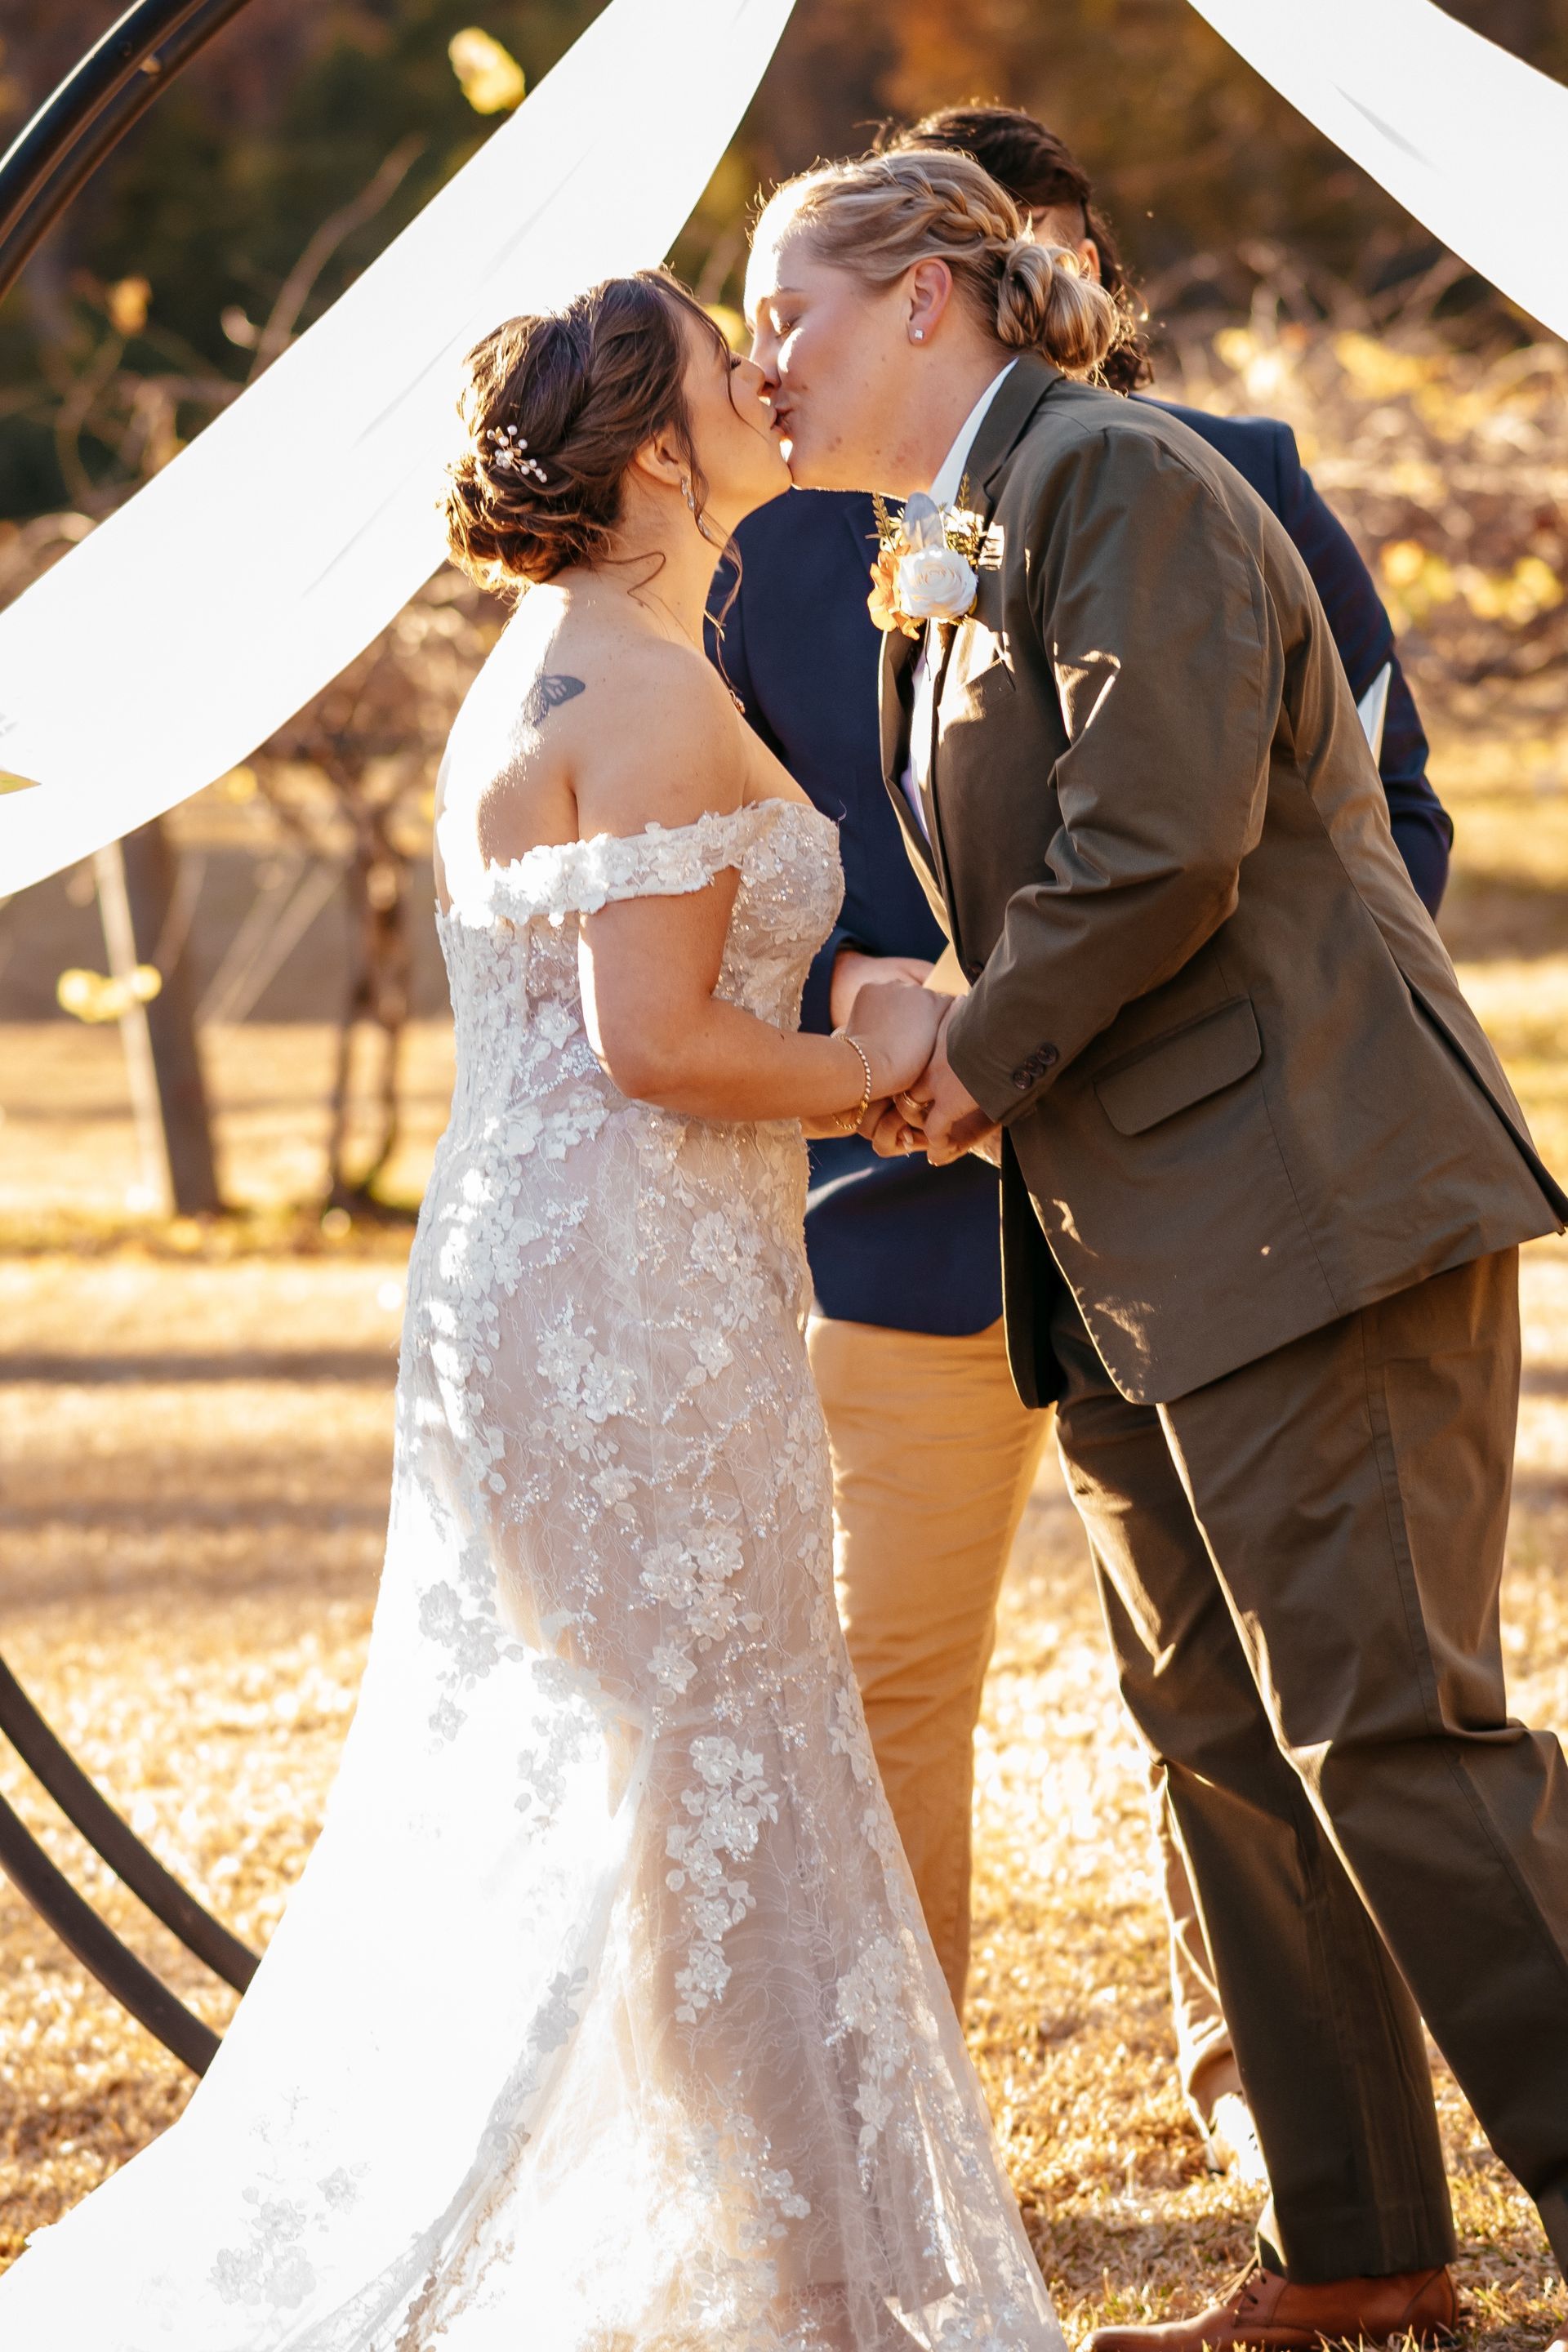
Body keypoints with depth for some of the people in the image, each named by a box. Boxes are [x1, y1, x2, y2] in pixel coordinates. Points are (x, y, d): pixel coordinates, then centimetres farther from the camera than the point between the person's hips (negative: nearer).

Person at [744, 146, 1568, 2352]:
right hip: (1128, 1249, 10)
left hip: (1305, 1194, -10)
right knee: (1224, 1736, 10)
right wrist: (971, 1062, 8)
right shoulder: (943, 566, 19)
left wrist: (984, 1063, -8)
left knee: (1384, 1718, -12)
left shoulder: (1117, 480, -10)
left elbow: (1164, 845, -19)